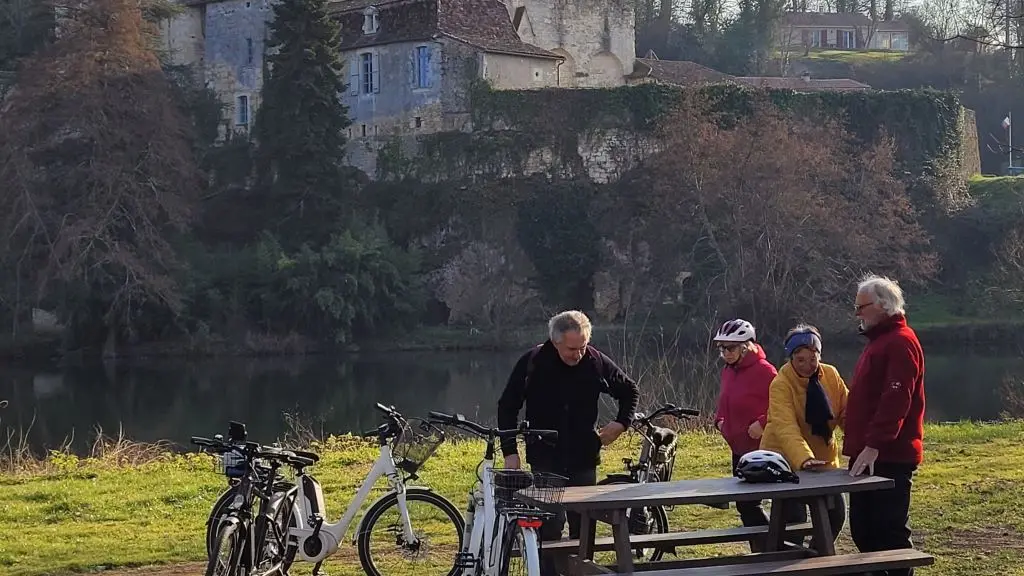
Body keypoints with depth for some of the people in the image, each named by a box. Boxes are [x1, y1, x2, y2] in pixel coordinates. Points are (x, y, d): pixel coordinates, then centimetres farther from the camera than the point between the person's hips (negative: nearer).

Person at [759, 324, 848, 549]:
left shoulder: (831, 375, -4)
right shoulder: (780, 384, -21)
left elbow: (846, 411, 2)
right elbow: (786, 429, -33)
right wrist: (804, 460, -49)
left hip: (823, 459, 6)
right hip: (787, 461, -5)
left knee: (836, 513, 7)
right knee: (795, 520, -11)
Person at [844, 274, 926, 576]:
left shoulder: (901, 341, -12)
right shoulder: (879, 340, 20)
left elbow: (895, 399, -23)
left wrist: (874, 445, -29)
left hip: (889, 457, -10)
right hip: (867, 454, 10)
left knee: (890, 531, -6)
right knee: (862, 529, 13)